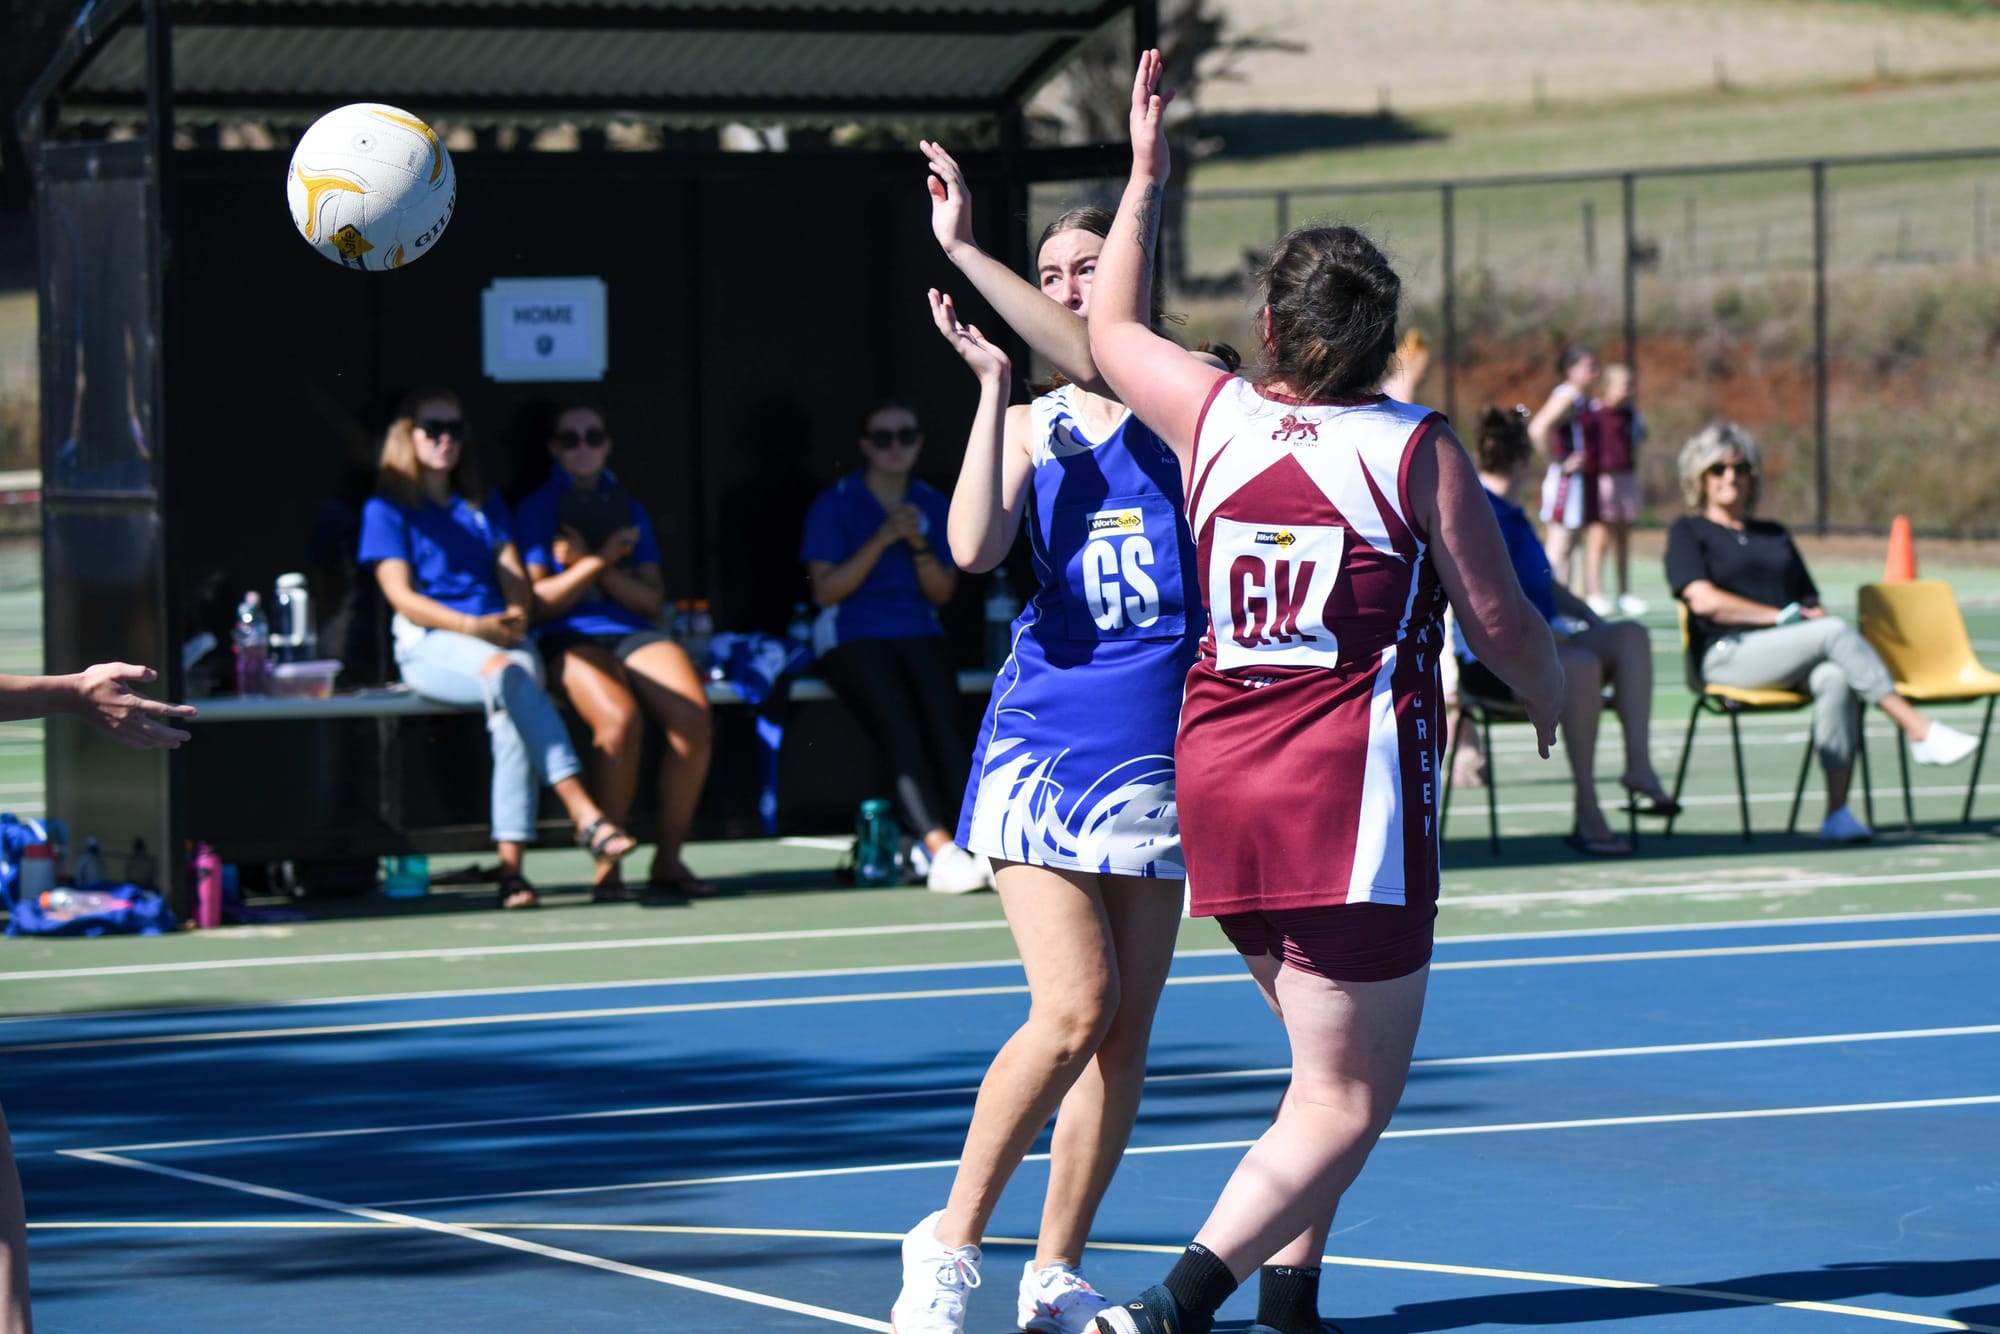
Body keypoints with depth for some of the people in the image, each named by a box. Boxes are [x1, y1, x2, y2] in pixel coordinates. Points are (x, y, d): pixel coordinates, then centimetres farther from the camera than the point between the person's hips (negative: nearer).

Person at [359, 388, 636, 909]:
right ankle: (584, 813, -47)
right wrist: (473, 627, -13)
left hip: (500, 639, 4)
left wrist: (514, 620, -7)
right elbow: (402, 596, -1)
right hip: (430, 645, -4)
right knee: (508, 671, -37)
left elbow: (515, 579, 17)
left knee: (511, 709, -33)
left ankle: (511, 865, -41)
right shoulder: (387, 510, 10)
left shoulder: (486, 507, 25)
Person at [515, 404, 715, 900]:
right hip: (570, 639, -4)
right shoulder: (537, 509, 10)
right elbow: (535, 603, 0)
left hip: (635, 635, 4)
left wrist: (589, 564, -4)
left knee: (694, 717, -27)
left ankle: (668, 859, -15)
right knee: (619, 719, -36)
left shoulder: (628, 508, 20)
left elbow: (651, 597, 11)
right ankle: (607, 863, -24)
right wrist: (598, 561, -9)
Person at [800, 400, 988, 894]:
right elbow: (826, 590, -5)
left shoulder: (934, 506, 13)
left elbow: (942, 594, 11)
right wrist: (881, 540, -14)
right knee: (902, 732, -28)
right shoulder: (835, 505, 2)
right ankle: (941, 849, -39)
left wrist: (920, 546, -8)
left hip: (918, 635, 3)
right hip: (853, 636, -3)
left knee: (944, 728, -24)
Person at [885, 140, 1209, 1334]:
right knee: (1075, 1005, -14)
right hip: (1044, 737, -1)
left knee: (1128, 1028, 1)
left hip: (1158, 749, 1)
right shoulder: (1029, 424, 8)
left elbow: (1099, 353, -19)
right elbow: (975, 550, -11)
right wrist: (992, 384, -10)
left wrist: (967, 251, -24)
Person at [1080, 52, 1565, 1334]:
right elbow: (1500, 620, -1)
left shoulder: (1214, 414, 5)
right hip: (1352, 785, -6)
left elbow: (1113, 330, 25)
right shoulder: (1417, 449, -6)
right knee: (1348, 1103, -3)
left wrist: (1146, 177, 33)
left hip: (1218, 770, 6)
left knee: (1334, 1066, 22)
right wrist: (1551, 692, 20)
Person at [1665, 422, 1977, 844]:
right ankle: (1920, 732, -32)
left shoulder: (1775, 535, 30)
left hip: (1793, 659, 5)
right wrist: (1783, 616, -7)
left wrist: (1815, 614, -2)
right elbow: (1704, 600, -5)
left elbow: (1810, 603, 24)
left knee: (1835, 677, -33)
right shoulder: (1688, 533, 13)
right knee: (1837, 633, -29)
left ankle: (1837, 812, -39)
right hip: (1727, 656, -5)